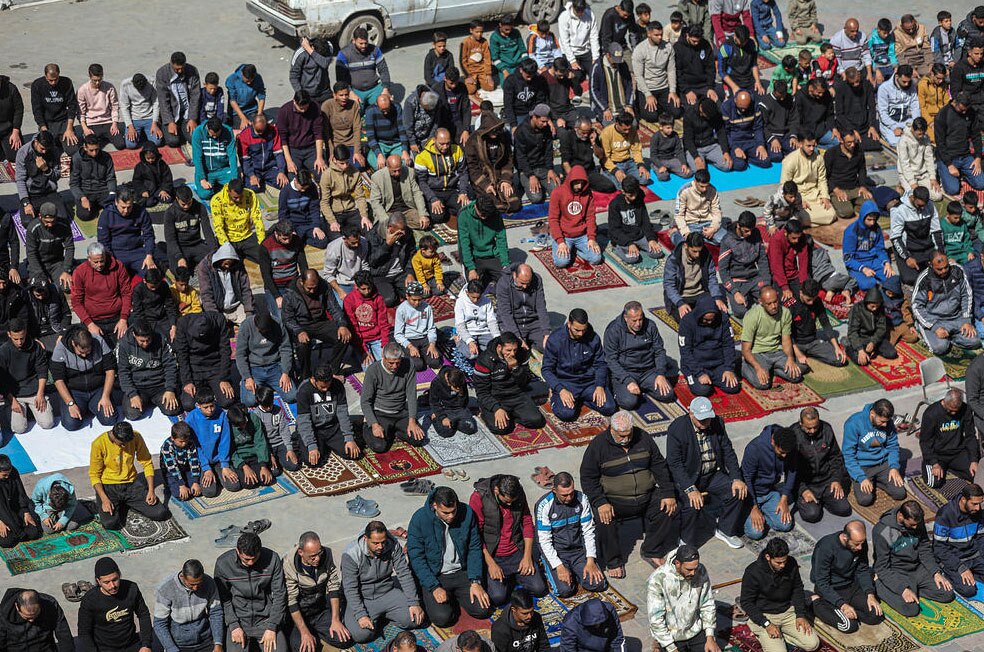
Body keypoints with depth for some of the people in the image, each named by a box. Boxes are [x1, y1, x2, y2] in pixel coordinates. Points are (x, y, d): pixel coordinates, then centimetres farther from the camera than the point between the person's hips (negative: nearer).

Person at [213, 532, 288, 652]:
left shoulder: (272, 559, -10)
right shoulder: (223, 563, -10)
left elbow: (279, 595, -4)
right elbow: (222, 598, -2)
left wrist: (271, 627, -8)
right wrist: (233, 626, -11)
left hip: (266, 618, 0)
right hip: (238, 618, 0)